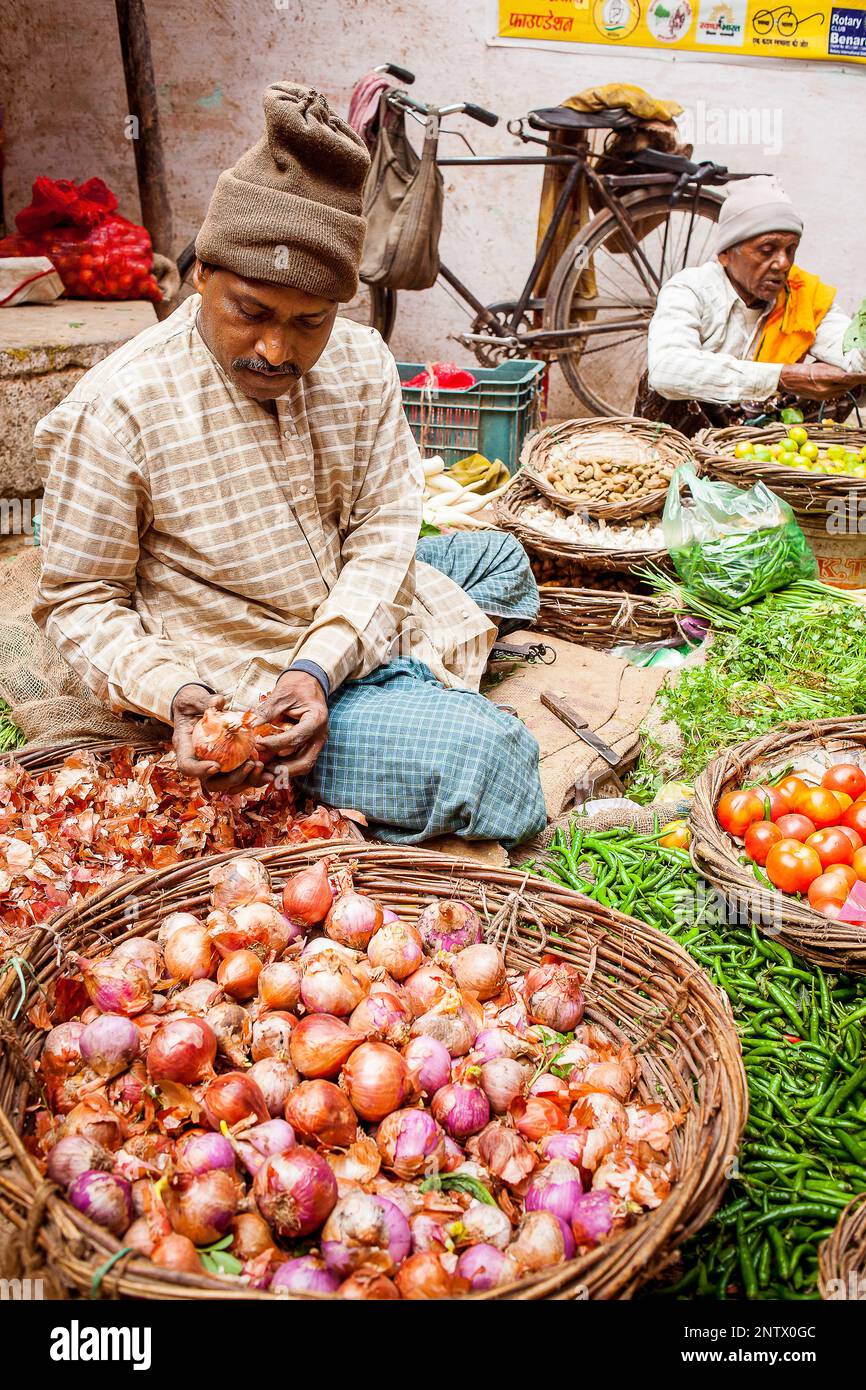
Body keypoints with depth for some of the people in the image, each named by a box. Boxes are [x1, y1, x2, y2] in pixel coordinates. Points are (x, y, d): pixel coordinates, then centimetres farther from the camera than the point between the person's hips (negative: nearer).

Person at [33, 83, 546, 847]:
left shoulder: (360, 363, -6)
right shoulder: (115, 411, -21)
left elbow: (383, 532, -8)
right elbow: (80, 601, -13)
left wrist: (319, 666, -24)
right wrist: (178, 695, -31)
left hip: (356, 625, 7)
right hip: (247, 685, -6)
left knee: (500, 556, 25)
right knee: (492, 762, -19)